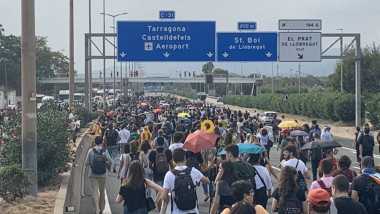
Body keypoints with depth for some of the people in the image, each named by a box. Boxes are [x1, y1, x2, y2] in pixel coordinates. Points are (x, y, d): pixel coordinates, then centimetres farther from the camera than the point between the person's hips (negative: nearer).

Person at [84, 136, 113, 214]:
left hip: (93, 175, -1)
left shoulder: (91, 151, -7)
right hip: (102, 175, 1)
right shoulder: (105, 151, -6)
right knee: (102, 192, 15)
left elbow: (86, 164, -6)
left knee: (95, 192, 0)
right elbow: (110, 162, -2)